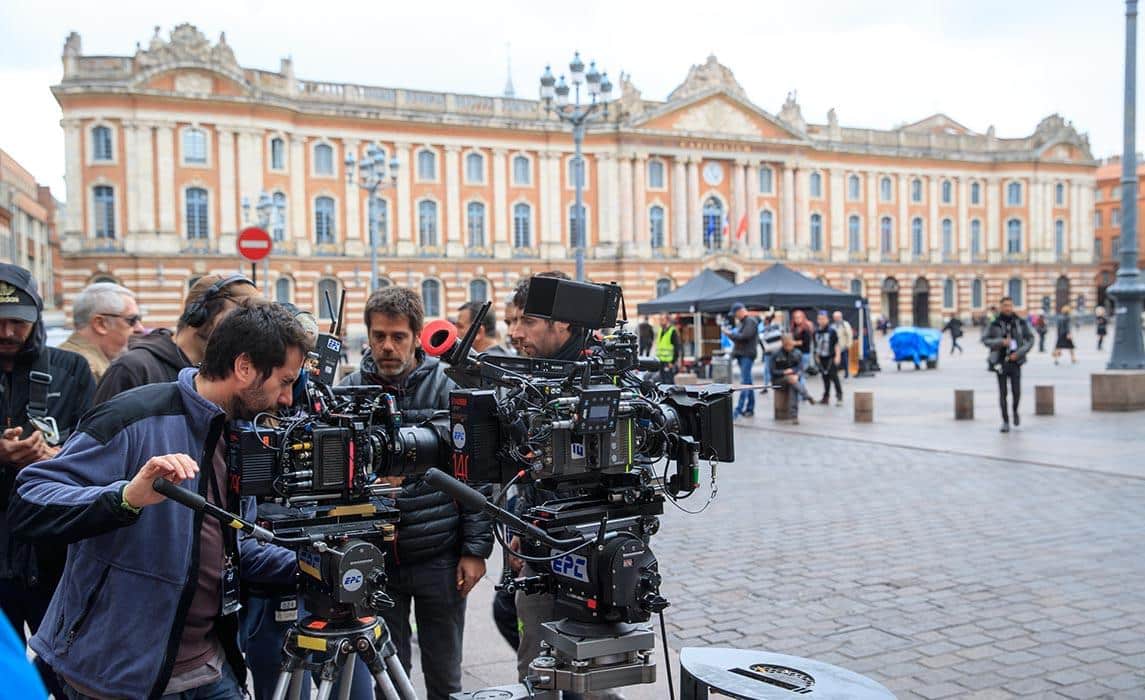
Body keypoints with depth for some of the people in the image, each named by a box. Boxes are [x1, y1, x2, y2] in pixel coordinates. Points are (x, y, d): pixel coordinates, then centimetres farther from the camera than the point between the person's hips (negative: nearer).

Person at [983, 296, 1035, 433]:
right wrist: (1000, 342, -16)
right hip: (1000, 362, 0)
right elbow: (985, 340, 0)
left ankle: (1015, 411, 27)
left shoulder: (1020, 322, 0)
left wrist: (1019, 353, -8)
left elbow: (1030, 339, 4)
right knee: (1003, 393, 1)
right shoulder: (994, 324, -3)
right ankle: (1005, 421, 11)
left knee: (1016, 392, -4)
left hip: (1015, 362, 0)